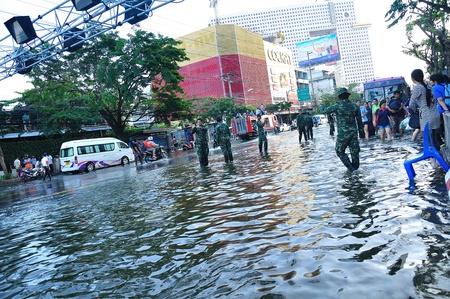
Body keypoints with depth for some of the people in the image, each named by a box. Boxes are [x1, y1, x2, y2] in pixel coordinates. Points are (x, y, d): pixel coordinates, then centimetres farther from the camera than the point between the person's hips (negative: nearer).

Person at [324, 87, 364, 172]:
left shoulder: (337, 106, -8)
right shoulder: (354, 106, 3)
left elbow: (326, 111, 7)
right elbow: (359, 121, 7)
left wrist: (334, 107, 25)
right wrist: (361, 133, 16)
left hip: (343, 134, -4)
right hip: (353, 133, 4)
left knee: (340, 151, 10)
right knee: (354, 152, 11)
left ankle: (351, 168, 3)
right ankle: (355, 168, 18)